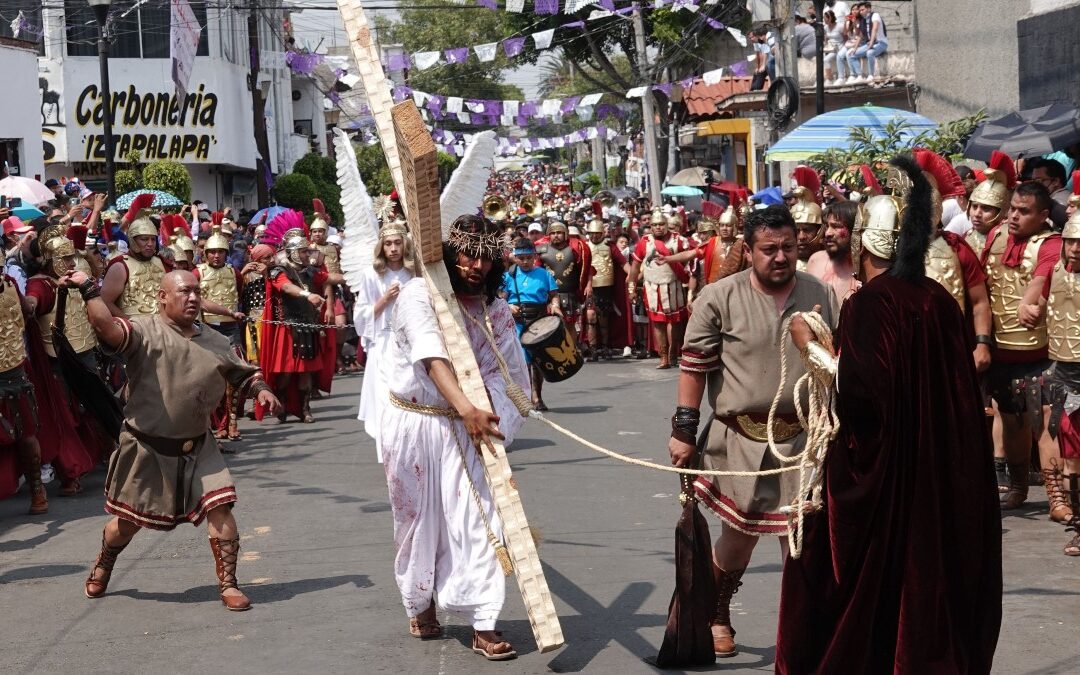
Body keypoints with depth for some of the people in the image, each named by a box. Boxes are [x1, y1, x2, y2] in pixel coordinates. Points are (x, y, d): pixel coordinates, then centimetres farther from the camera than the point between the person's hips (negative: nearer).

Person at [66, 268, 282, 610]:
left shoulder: (214, 342, 6)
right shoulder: (144, 330, -12)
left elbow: (243, 373, 16)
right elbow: (109, 329, -31)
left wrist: (260, 388, -4)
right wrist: (89, 290, -38)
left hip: (198, 448, 3)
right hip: (146, 447, -3)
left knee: (219, 506, -11)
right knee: (128, 519, 11)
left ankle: (228, 585, 2)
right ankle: (102, 568, 43)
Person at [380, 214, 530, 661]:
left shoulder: (496, 311, -1)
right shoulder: (419, 296, -15)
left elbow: (510, 375, -4)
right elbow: (432, 358, -29)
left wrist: (492, 418, -23)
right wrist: (467, 410, -42)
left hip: (465, 425, 2)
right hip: (412, 422, -2)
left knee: (476, 518, -6)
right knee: (418, 518, 11)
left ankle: (483, 626, -4)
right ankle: (420, 604, 35)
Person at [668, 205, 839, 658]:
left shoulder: (822, 296, 3)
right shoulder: (719, 299, -6)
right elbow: (693, 367, -4)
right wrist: (684, 430, -6)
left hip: (805, 438, 2)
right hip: (741, 439, -2)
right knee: (738, 536, 9)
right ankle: (716, 616, 35)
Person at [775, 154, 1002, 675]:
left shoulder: (869, 303, -16)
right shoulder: (939, 300, 4)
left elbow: (859, 392, -24)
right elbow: (957, 389, 11)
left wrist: (810, 347, -11)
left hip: (876, 473, -7)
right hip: (937, 475, 7)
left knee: (865, 586, 4)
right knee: (928, 572, 15)